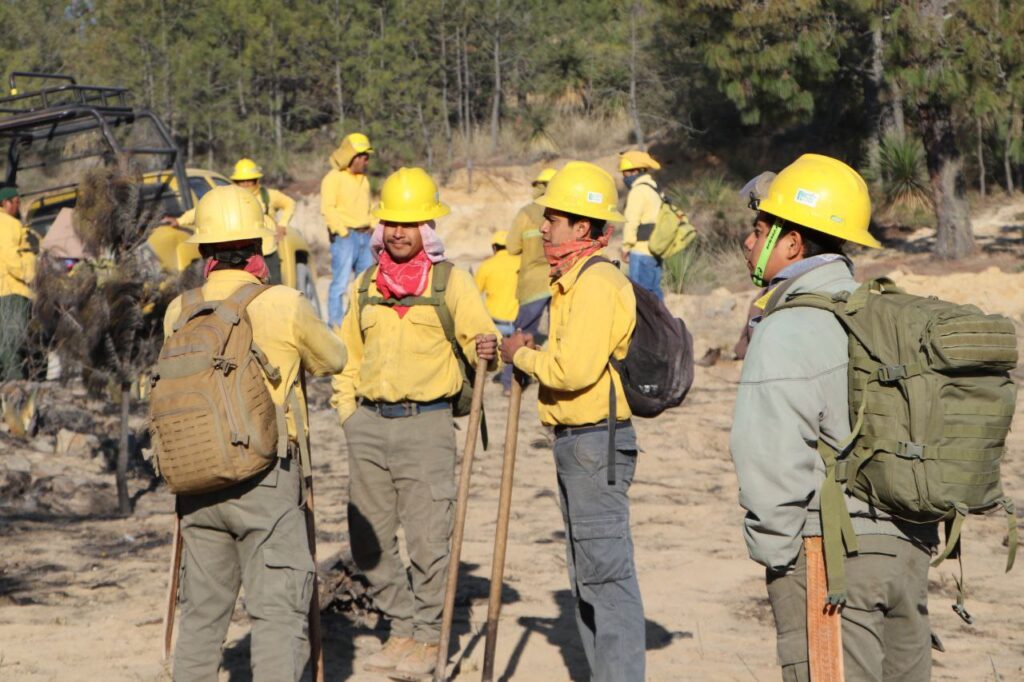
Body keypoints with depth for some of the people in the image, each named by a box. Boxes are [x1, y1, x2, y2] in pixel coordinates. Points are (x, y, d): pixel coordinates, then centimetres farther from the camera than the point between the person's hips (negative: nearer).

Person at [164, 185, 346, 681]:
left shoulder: (178, 312, 2)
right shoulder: (283, 306, -9)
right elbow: (333, 360, 8)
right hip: (264, 477, -5)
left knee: (201, 611, 16)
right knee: (278, 611, -4)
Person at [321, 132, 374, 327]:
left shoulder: (363, 179, 19)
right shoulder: (333, 178, -6)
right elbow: (328, 208, -13)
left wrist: (373, 227, 12)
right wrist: (343, 232, -16)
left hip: (364, 236, 8)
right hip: (345, 237, -7)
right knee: (340, 281, -8)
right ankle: (335, 323, -5)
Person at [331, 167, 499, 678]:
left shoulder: (452, 282, 0)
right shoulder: (365, 286, 13)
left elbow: (481, 340, -4)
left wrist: (488, 353, -26)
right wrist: (346, 409, 11)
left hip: (426, 422, -5)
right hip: (369, 423, 5)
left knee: (428, 537, -6)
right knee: (368, 539, 7)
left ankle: (428, 636, 8)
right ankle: (403, 625, 23)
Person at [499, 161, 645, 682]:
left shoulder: (597, 283, -17)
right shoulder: (575, 280, 17)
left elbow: (574, 368, -26)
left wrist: (522, 356, -10)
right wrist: (532, 353, 4)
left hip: (595, 443, -11)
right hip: (575, 442, 11)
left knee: (607, 572, -8)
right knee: (587, 574, 16)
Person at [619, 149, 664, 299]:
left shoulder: (638, 191, -11)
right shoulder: (655, 189, 18)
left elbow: (632, 222, -15)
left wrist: (625, 247, -4)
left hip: (642, 252, -9)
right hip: (655, 251, 9)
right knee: (654, 291, 14)